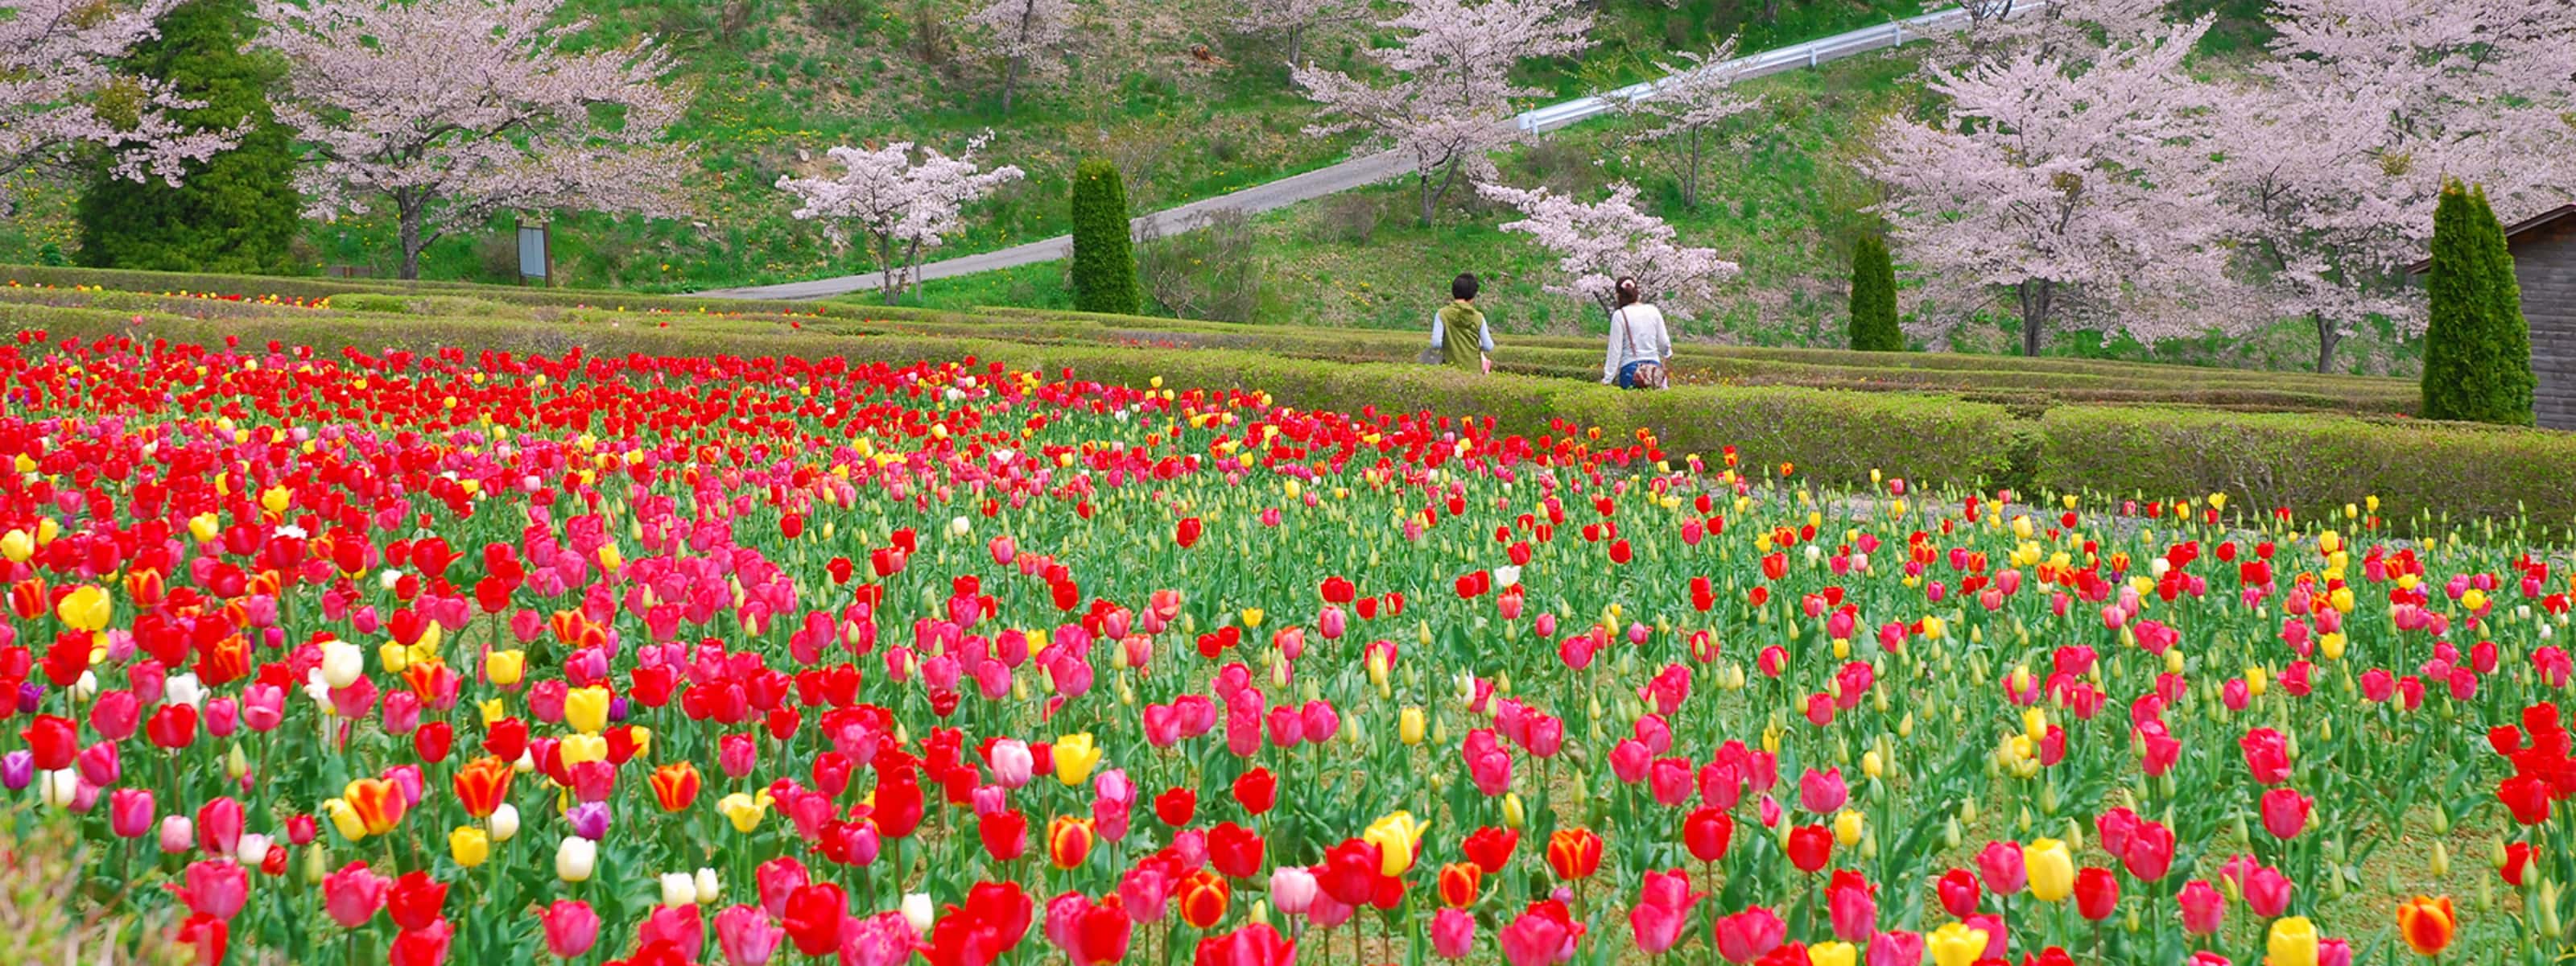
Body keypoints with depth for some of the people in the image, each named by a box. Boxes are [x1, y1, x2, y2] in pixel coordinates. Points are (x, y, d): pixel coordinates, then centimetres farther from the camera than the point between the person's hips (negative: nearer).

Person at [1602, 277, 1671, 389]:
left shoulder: (1619, 315, -5)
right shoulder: (1654, 311, 7)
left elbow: (1615, 350, -5)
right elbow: (1663, 343, 12)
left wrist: (1607, 379, 1)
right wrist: (1667, 353, 36)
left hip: (1629, 368, -4)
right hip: (1654, 366, 4)